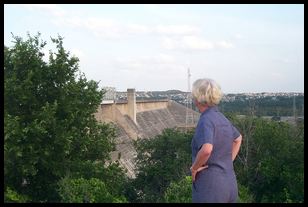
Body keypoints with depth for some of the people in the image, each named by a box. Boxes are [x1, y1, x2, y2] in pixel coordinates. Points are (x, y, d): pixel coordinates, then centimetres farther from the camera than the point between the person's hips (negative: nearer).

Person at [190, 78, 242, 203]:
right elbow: (238, 138, 26)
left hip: (210, 188, -8)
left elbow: (206, 149, -33)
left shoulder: (206, 120, -17)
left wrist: (194, 168, -17)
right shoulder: (222, 118, 8)